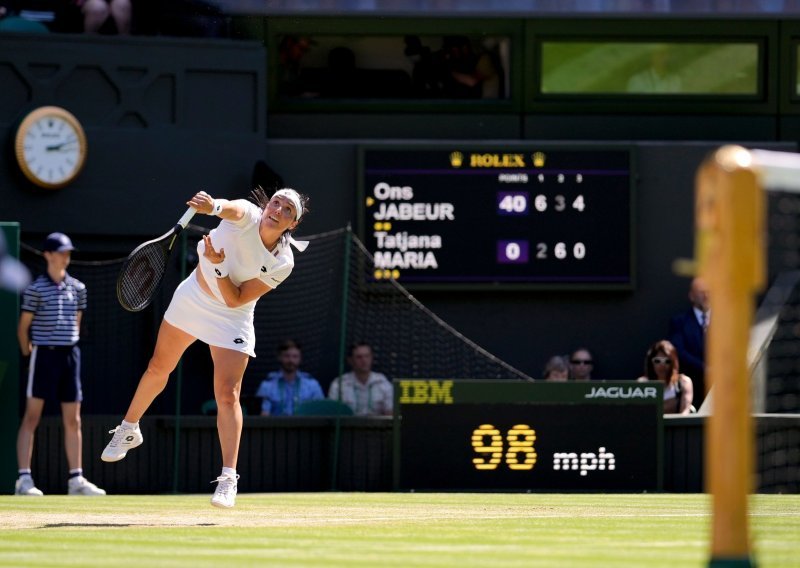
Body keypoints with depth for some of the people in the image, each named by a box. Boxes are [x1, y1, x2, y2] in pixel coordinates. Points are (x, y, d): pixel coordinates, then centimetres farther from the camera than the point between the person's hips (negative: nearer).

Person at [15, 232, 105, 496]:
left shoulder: (77, 288, 10)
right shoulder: (35, 288, -5)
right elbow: (23, 326, -1)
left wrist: (69, 348, 13)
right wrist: (28, 354, -2)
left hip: (70, 354, 5)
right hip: (44, 354, -5)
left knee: (73, 421, 7)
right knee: (31, 418, -6)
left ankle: (76, 479, 11)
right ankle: (24, 479, -8)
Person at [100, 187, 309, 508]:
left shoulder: (283, 263, -20)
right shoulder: (247, 216, -20)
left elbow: (235, 300, -22)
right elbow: (231, 208, -46)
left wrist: (218, 265, -36)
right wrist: (214, 206, -69)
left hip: (231, 321, -2)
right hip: (191, 298, 2)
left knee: (227, 394, -13)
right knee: (159, 368, 17)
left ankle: (228, 479, -10)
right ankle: (128, 430, 41)